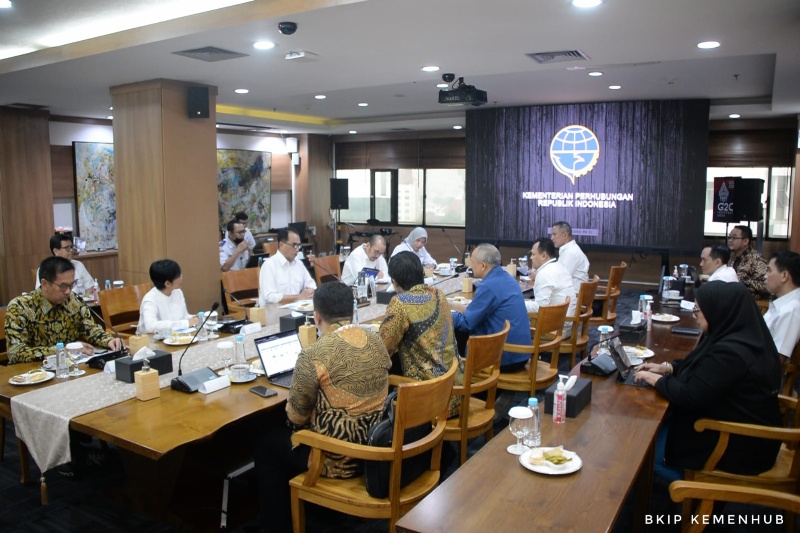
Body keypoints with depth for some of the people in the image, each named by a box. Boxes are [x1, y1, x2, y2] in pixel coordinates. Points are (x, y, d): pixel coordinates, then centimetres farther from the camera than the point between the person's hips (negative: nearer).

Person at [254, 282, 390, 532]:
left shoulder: (314, 355, -21)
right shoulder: (377, 342, -1)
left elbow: (296, 417, -9)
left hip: (339, 457, -7)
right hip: (377, 447, 7)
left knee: (266, 443, 19)